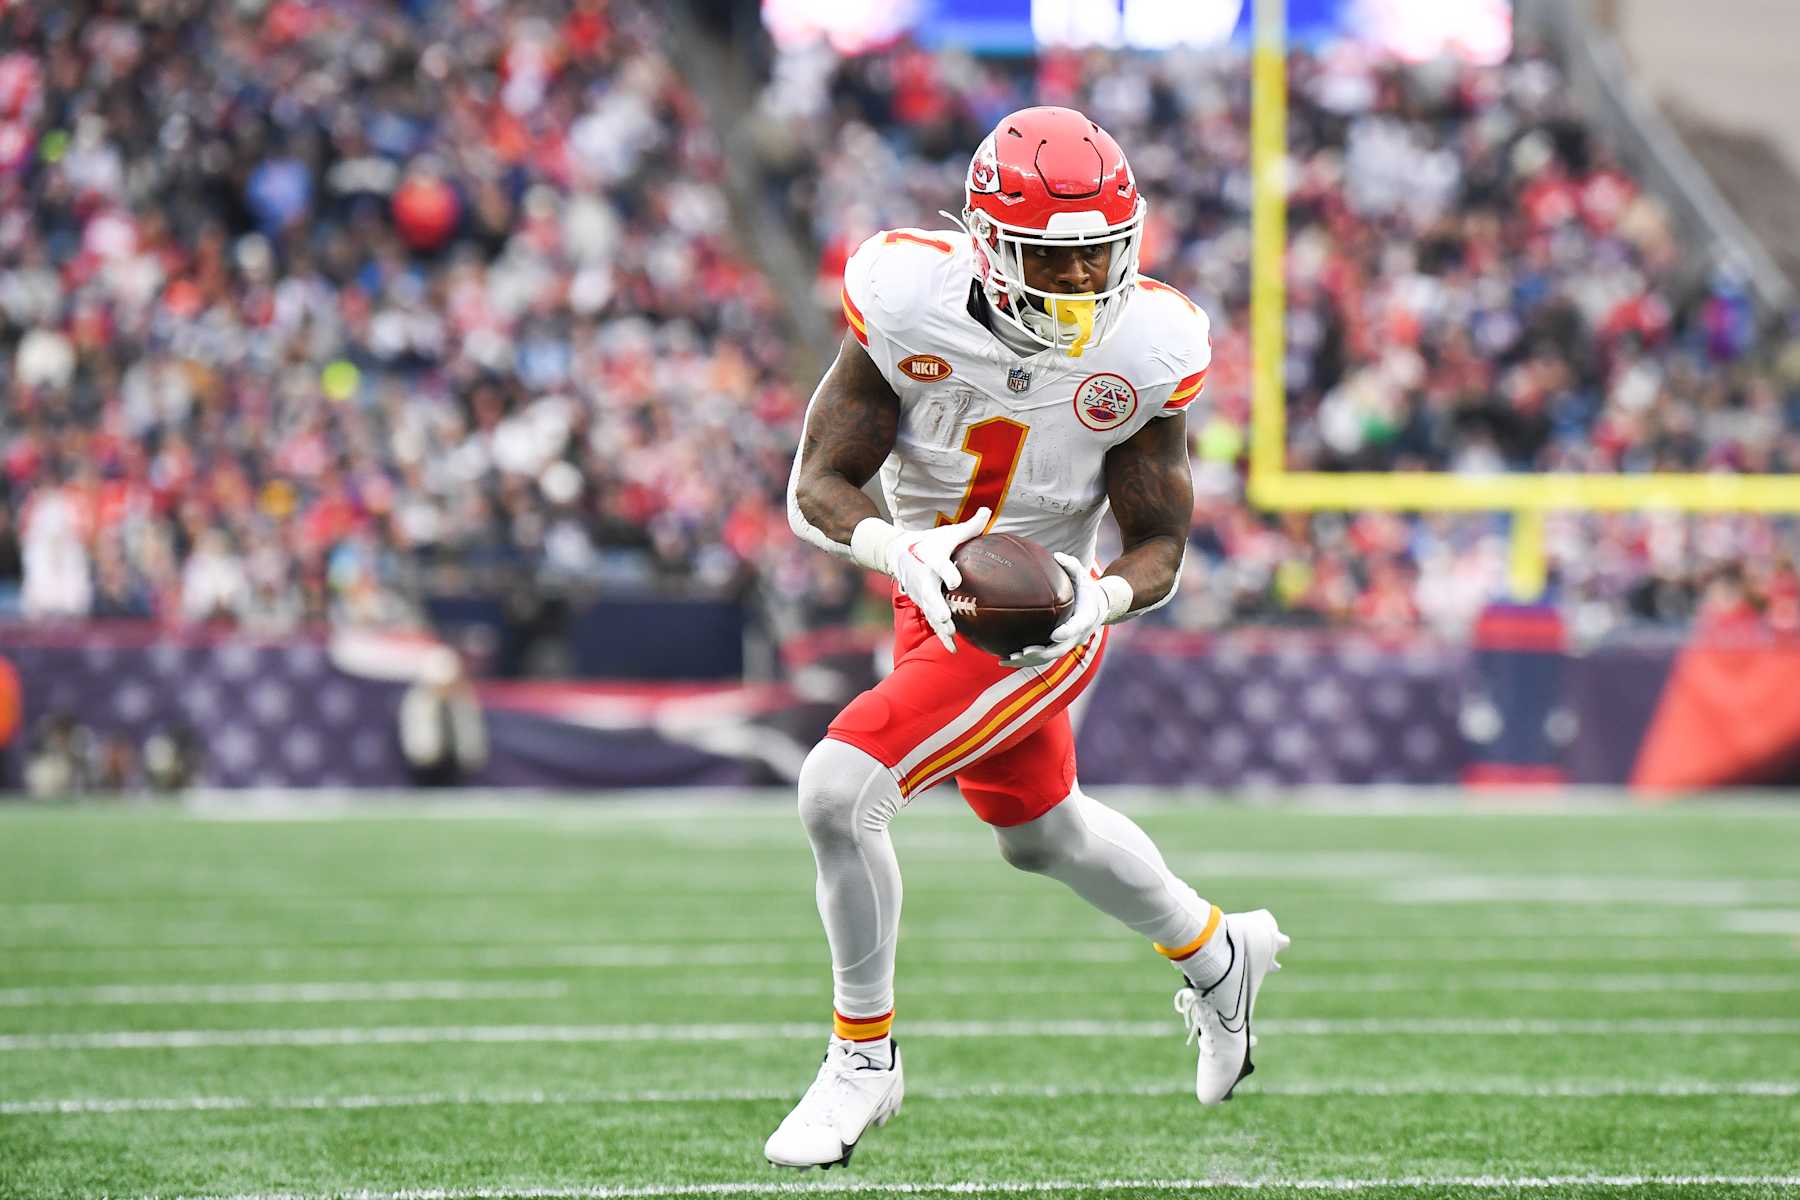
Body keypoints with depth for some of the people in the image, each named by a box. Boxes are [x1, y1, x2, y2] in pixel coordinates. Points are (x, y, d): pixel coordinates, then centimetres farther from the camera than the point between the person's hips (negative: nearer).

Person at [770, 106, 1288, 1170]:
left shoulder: (1145, 347, -21)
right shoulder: (908, 299, -20)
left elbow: (1161, 543, -12)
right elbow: (816, 485, -19)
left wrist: (1103, 596, -35)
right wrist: (899, 550, -40)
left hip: (1040, 622, -5)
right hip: (932, 600, 5)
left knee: (839, 789, -21)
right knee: (1041, 831, 27)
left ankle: (864, 1057, -1)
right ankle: (1217, 954, 55)